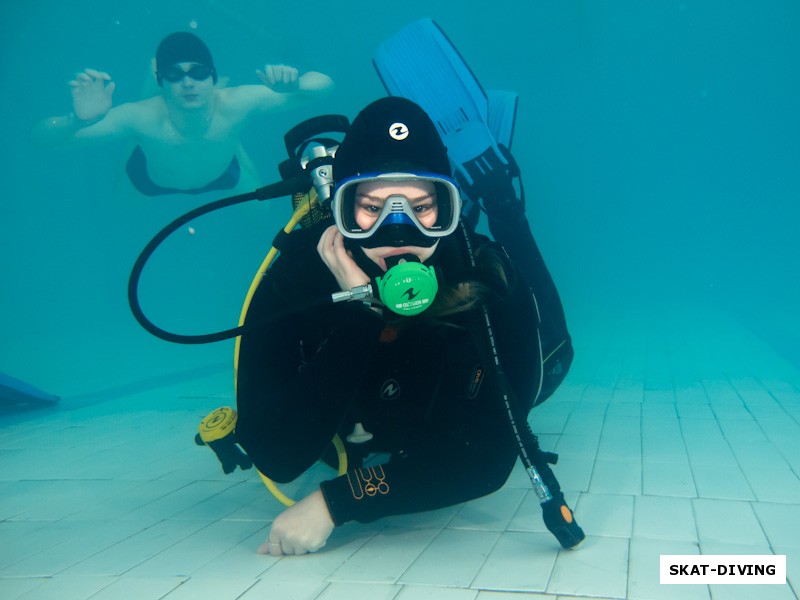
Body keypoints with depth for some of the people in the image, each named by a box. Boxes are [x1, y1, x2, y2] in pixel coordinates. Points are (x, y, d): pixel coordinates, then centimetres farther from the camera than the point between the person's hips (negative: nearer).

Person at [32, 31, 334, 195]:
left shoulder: (234, 103, -42)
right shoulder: (143, 117, -46)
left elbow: (323, 82, -40)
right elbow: (41, 134, -48)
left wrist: (294, 85, -64)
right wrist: (78, 121, -71)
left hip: (220, 174, 1)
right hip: (151, 182, 0)